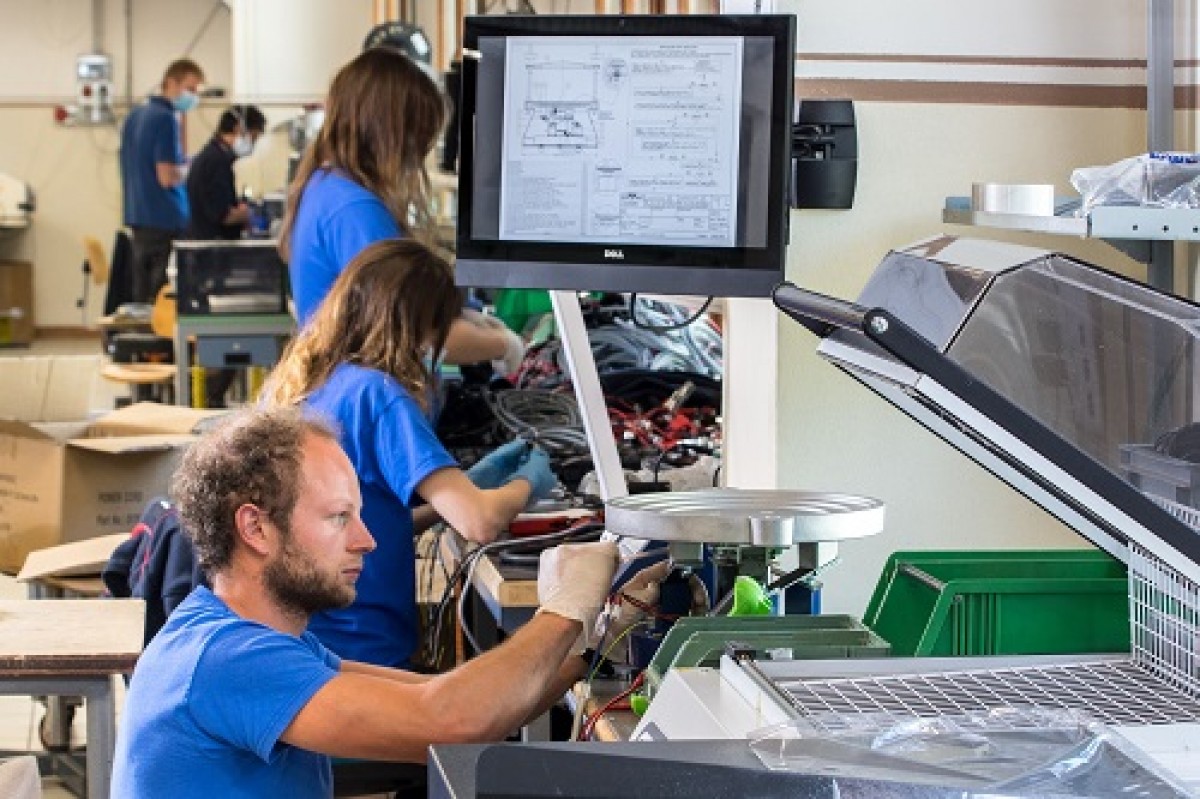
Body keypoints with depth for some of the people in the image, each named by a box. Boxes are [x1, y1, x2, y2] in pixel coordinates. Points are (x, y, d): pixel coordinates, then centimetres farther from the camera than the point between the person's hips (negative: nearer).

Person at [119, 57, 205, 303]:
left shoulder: (134, 116, 13)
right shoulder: (165, 119, -14)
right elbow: (168, 177, -20)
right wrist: (190, 167, -1)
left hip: (138, 217, 9)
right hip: (165, 220, -9)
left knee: (141, 297, 11)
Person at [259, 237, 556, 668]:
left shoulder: (289, 385, 7)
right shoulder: (377, 394, -17)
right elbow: (479, 522, -22)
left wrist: (468, 483, 13)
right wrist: (526, 483, 0)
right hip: (362, 649, -8)